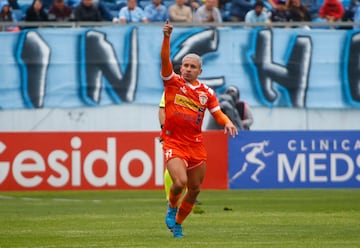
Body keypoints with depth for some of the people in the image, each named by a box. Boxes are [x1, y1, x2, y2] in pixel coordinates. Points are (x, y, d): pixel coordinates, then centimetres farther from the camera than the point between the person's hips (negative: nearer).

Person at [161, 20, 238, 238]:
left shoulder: (206, 92, 8)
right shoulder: (173, 82, -1)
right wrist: (167, 37, -27)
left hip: (196, 144, 4)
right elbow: (165, 59, -13)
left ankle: (178, 223, 31)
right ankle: (172, 207, 10)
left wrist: (227, 122, -13)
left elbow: (217, 112, 9)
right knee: (180, 182, -23)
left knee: (194, 190, 10)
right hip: (174, 143, -4)